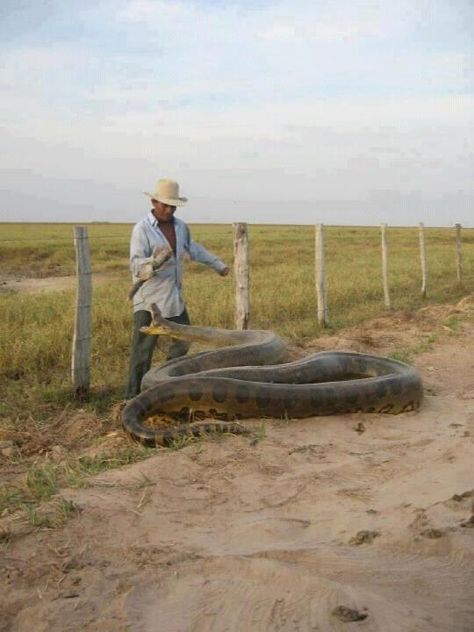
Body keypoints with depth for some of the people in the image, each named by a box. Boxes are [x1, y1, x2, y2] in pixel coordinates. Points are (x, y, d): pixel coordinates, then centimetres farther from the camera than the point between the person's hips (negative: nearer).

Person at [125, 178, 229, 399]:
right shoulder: (142, 229, -15)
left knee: (183, 341, 19)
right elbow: (136, 266, -24)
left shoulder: (180, 226, 6)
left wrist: (218, 264, 33)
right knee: (143, 350, -8)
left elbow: (194, 249, 25)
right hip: (149, 300, -7)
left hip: (174, 298, 8)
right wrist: (155, 263, -44)